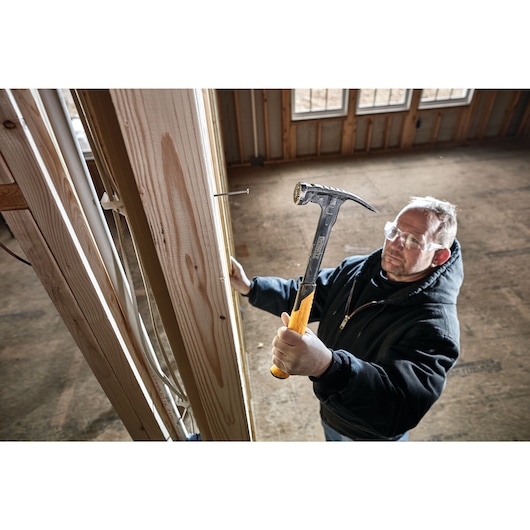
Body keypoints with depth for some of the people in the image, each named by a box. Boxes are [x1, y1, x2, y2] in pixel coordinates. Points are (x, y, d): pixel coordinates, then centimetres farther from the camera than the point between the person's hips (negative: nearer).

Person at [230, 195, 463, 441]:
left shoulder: (435, 324, -35)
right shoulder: (358, 269, -14)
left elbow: (404, 403, -48)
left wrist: (327, 366, -65)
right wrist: (250, 287, -14)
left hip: (372, 432, -5)